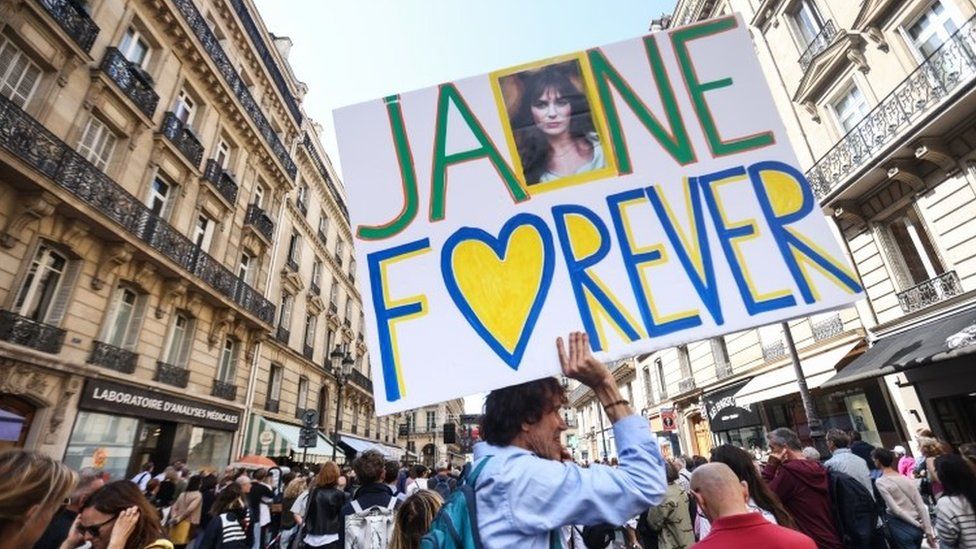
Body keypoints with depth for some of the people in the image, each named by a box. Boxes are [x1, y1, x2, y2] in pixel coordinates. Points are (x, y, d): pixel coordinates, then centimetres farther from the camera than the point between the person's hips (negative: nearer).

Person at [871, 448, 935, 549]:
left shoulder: (880, 482, -12)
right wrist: (929, 531, 6)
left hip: (900, 527, -6)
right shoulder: (906, 478, 4)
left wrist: (918, 525, -5)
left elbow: (895, 509, -16)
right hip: (917, 528, 6)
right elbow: (922, 507, 3)